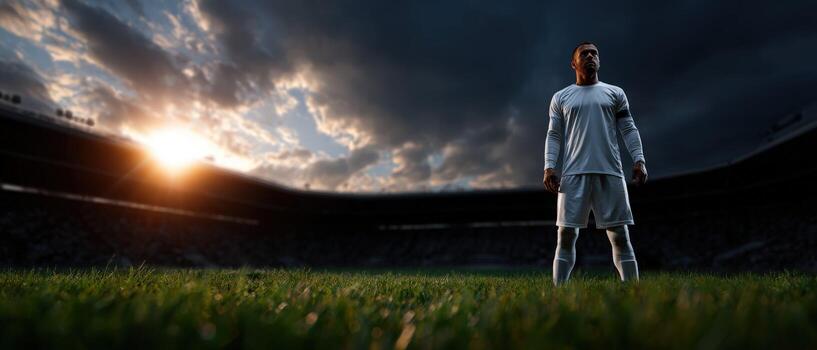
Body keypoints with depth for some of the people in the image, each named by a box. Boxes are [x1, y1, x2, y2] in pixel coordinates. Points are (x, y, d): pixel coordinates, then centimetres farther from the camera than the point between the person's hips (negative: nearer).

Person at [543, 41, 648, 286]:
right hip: (574, 174, -1)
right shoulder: (561, 97, 15)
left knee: (619, 235, 0)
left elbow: (629, 130, 11)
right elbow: (553, 136, 9)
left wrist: (639, 160, -3)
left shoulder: (615, 93, 16)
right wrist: (549, 167, -5)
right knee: (566, 235, -4)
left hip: (610, 173, 1)